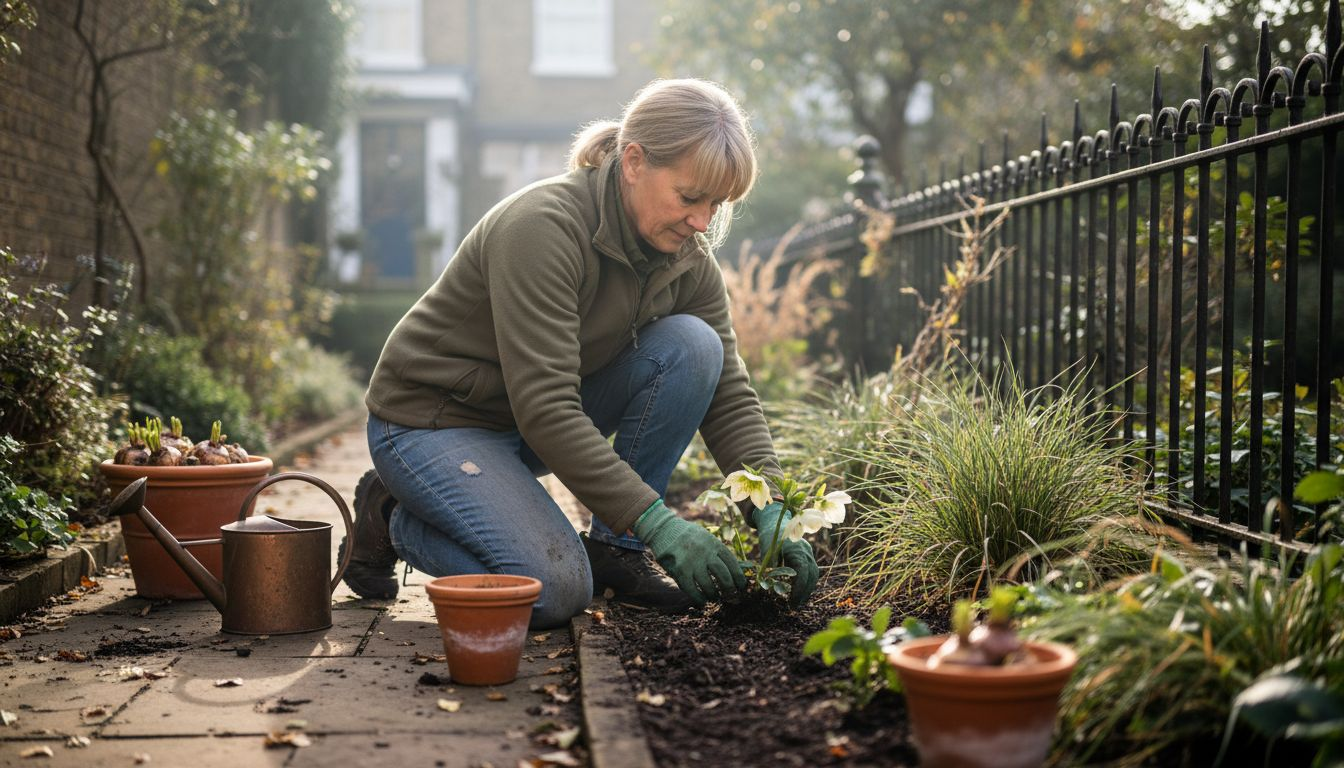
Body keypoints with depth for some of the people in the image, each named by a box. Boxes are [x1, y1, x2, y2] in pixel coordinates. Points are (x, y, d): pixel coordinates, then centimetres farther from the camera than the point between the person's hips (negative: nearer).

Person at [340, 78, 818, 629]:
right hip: (433, 419, -7)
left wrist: (769, 513, -20)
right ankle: (392, 517, 2)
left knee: (691, 344, -16)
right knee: (556, 590, -25)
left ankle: (614, 549, -5)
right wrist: (656, 520, -35)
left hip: (546, 416, 7)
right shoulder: (544, 226, -29)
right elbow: (544, 407, -33)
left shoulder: (687, 257, -7)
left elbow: (730, 396, -5)